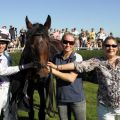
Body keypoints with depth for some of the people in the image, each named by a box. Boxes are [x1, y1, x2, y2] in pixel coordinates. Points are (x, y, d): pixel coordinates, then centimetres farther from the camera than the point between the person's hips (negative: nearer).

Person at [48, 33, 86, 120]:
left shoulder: (77, 57, -11)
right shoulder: (56, 57, 2)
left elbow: (71, 78, -21)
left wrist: (54, 70, -22)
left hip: (77, 98, -4)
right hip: (61, 98, 4)